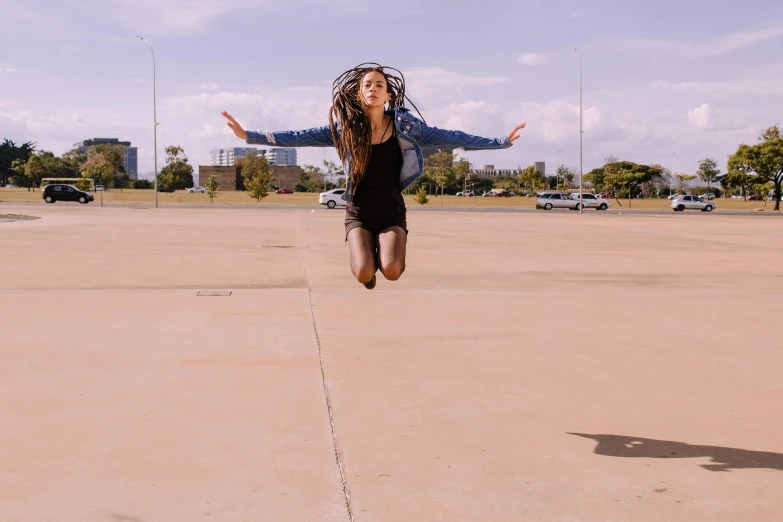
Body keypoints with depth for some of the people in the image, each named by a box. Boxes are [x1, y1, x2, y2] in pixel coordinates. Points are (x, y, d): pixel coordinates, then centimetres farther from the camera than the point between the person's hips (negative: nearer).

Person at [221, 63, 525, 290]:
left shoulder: (404, 125, -5)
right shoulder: (344, 127, -5)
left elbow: (451, 139, -1)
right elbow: (300, 138, -5)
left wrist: (501, 142, -3)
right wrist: (250, 136, -11)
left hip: (392, 211, 0)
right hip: (359, 212, 0)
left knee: (391, 271, -25)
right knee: (364, 274, -22)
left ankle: (384, 250, 14)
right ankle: (366, 250, 17)